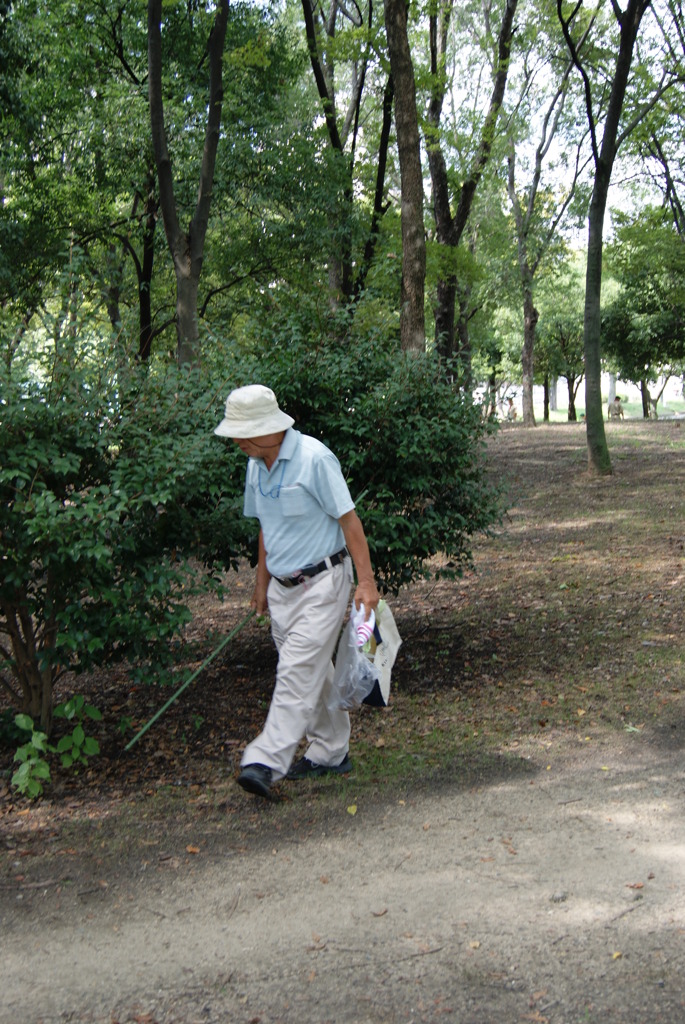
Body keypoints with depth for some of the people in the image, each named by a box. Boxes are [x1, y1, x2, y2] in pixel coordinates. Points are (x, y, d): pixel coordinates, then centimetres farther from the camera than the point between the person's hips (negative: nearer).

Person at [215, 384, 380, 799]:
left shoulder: (314, 458, -17)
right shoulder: (256, 466, 7)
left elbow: (349, 520, -16)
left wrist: (366, 582, -18)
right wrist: (262, 584, 21)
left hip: (322, 582, -8)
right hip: (283, 586, 8)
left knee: (298, 672, -12)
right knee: (313, 671, 14)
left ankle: (267, 762, -14)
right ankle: (331, 752, 24)